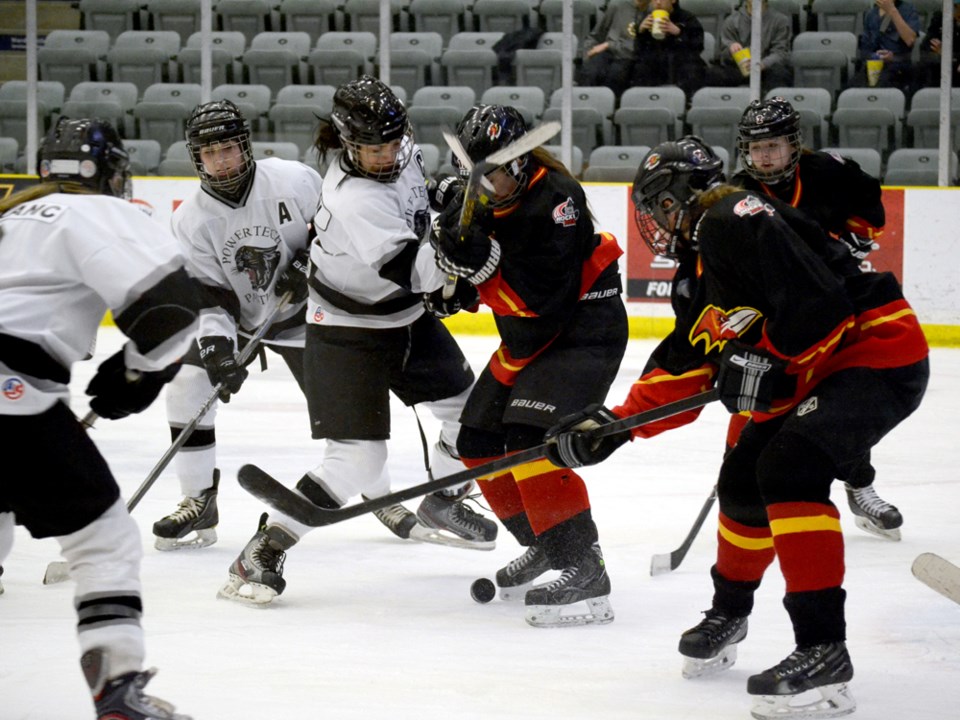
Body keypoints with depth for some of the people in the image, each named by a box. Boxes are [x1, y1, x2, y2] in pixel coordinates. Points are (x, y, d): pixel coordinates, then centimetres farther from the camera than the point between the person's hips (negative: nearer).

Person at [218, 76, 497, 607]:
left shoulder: (402, 151, -7)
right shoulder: (355, 199, -33)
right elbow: (413, 271, -38)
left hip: (406, 315, 9)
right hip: (347, 329, -9)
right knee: (357, 458, -16)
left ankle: (440, 502, 43)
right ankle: (260, 556, -11)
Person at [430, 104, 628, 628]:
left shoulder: (553, 201, -25)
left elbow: (542, 305, -30)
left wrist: (483, 265, -36)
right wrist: (453, 277, -6)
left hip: (584, 329, -10)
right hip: (528, 335, 10)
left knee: (530, 438, -25)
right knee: (479, 442, 12)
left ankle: (584, 570, -26)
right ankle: (545, 546, 29)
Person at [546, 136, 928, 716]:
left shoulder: (737, 222, -17)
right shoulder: (698, 267, 16)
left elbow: (819, 300, -28)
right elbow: (682, 368, 20)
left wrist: (764, 360, -25)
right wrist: (614, 426, 15)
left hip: (878, 353, -11)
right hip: (814, 376, 11)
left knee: (789, 467, -26)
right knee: (744, 482, 17)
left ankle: (824, 651, -28)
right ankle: (728, 613, 42)